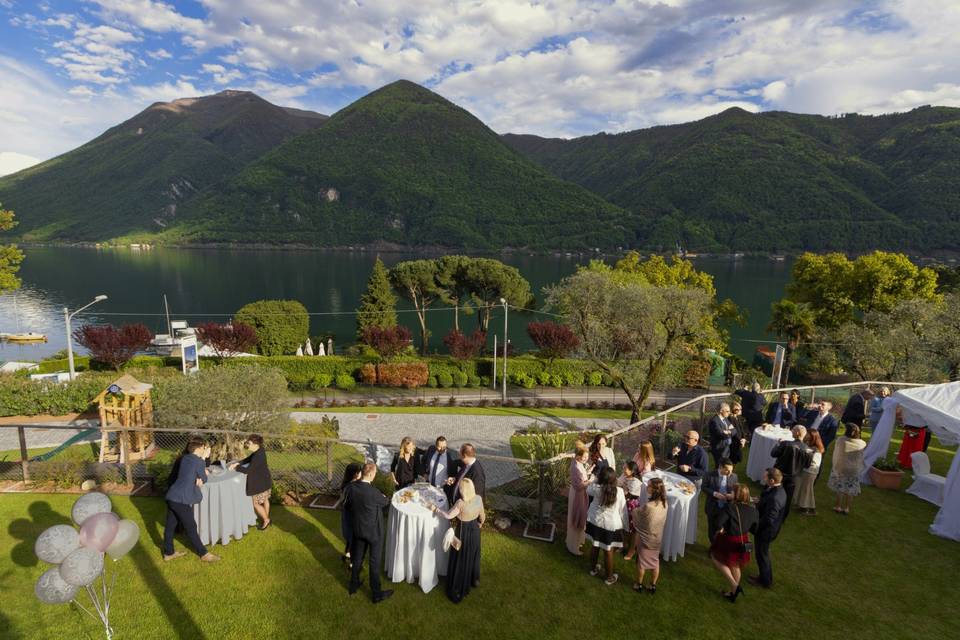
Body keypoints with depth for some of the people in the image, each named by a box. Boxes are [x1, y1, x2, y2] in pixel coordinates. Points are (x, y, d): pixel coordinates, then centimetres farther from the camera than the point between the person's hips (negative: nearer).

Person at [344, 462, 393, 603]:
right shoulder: (373, 492, -32)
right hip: (374, 531, -5)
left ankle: (354, 585, 43)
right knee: (375, 561, 11)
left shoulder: (351, 487, -16)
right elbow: (385, 502, -11)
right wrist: (385, 498, 12)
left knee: (357, 557, 24)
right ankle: (376, 594, 25)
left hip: (358, 529, 6)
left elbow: (346, 506, 0)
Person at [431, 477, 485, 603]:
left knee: (460, 560, 16)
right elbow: (482, 516, -2)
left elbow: (448, 515, -20)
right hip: (475, 530, 5)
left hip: (463, 532, -4)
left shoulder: (460, 503, -33)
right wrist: (479, 524, 18)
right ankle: (474, 581, 49)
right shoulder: (479, 499, -18)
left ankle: (458, 589, 33)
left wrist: (436, 509, -7)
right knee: (473, 556, 28)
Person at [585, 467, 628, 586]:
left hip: (595, 522, 2)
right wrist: (624, 525, 5)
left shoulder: (596, 488, -18)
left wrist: (596, 481, 12)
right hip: (612, 525, -2)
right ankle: (609, 577, 32)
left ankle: (594, 569, 45)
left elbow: (588, 491, 8)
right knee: (608, 551, 13)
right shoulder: (619, 492, -22)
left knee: (595, 547, 22)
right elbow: (622, 510, -10)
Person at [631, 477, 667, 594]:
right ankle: (653, 586, 38)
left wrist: (631, 510, 5)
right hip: (657, 538, 5)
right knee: (655, 562, 23)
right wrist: (638, 509, 4)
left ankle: (639, 584, 35)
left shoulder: (648, 506, -34)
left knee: (641, 562, 17)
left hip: (645, 539, -5)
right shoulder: (664, 503, -13)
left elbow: (635, 513, -14)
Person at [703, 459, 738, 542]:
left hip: (727, 508, 1)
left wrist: (733, 495, -17)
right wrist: (715, 493, -23)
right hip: (713, 508, -1)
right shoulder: (710, 475, -14)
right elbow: (704, 488, -8)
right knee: (712, 529, 16)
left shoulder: (734, 476, -7)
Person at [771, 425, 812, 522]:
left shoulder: (786, 444, -25)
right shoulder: (808, 450, -14)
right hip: (792, 479, 2)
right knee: (787, 500, 18)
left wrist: (779, 443, 0)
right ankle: (782, 519, 31)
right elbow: (807, 465, -2)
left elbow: (773, 454, -15)